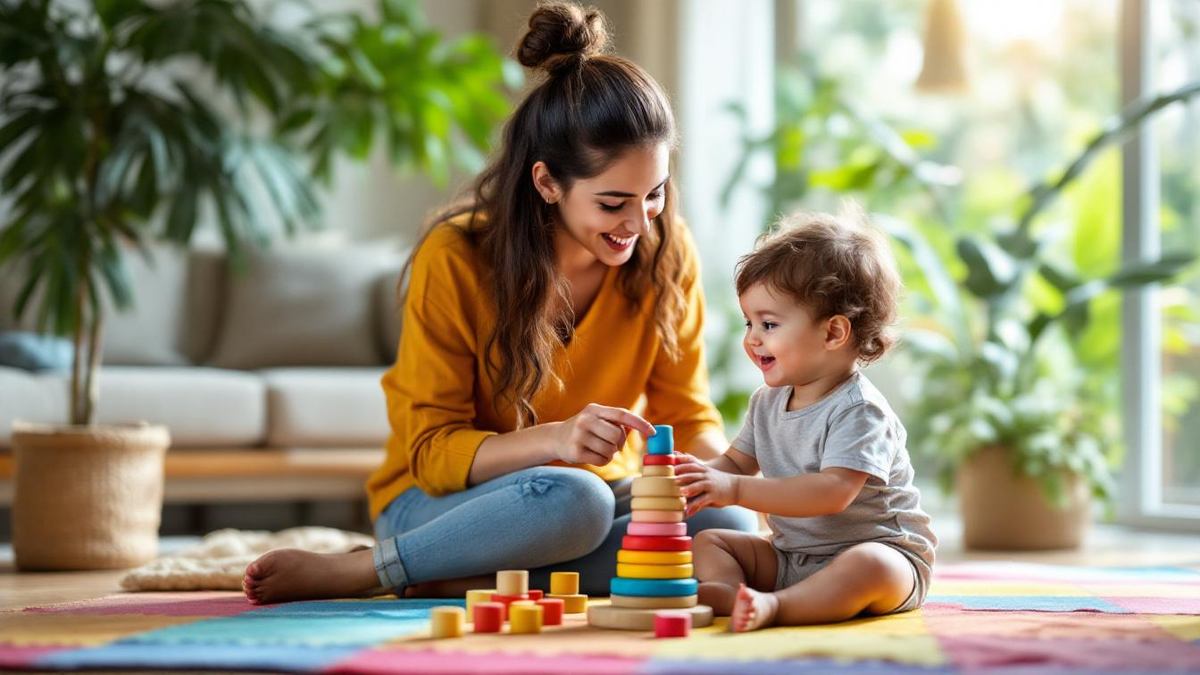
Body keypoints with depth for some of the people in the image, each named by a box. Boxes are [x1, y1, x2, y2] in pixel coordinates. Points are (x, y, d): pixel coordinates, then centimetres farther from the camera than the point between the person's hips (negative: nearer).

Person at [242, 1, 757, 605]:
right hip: (445, 500, -4)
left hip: (600, 493, 5)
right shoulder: (453, 260, -18)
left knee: (729, 528, -27)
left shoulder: (666, 255, -8)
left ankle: (464, 582, -23)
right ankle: (337, 573, -22)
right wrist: (555, 440, -35)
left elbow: (690, 418, 1)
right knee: (571, 499, -38)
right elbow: (430, 449, -16)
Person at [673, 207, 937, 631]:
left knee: (870, 566, -39)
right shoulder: (767, 403, 8)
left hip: (878, 546, -8)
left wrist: (736, 489, -37)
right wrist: (706, 474, -12)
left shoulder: (859, 410, -19)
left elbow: (834, 492, -32)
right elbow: (738, 461, 15)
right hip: (791, 556, 8)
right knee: (709, 541, -3)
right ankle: (728, 593, -34)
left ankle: (774, 606, -56)